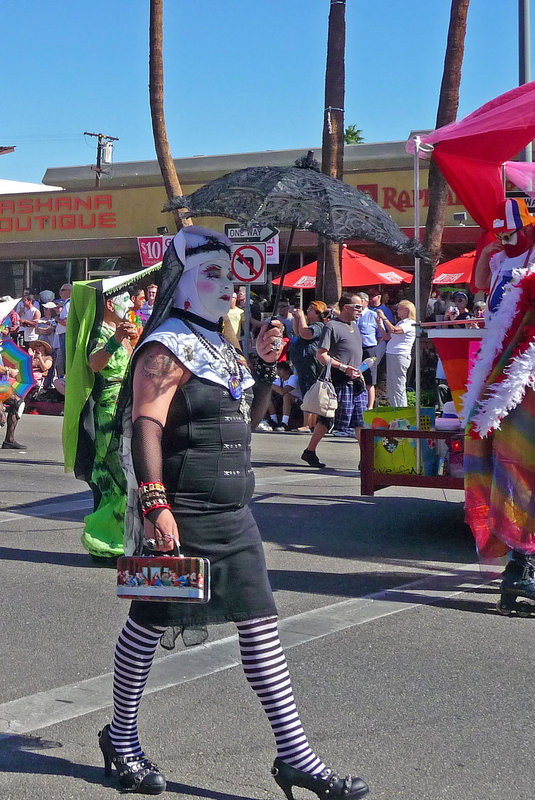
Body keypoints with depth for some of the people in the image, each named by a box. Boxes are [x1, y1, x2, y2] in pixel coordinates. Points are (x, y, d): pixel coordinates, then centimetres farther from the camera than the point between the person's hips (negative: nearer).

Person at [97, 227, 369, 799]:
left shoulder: (217, 347, 16)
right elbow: (146, 426, -20)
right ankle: (121, 737, 26)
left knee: (260, 625, 5)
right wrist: (155, 505, -28)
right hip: (181, 515, -8)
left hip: (233, 512, 9)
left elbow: (250, 415, 27)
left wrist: (263, 364, 11)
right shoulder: (167, 349, -10)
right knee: (150, 622, 6)